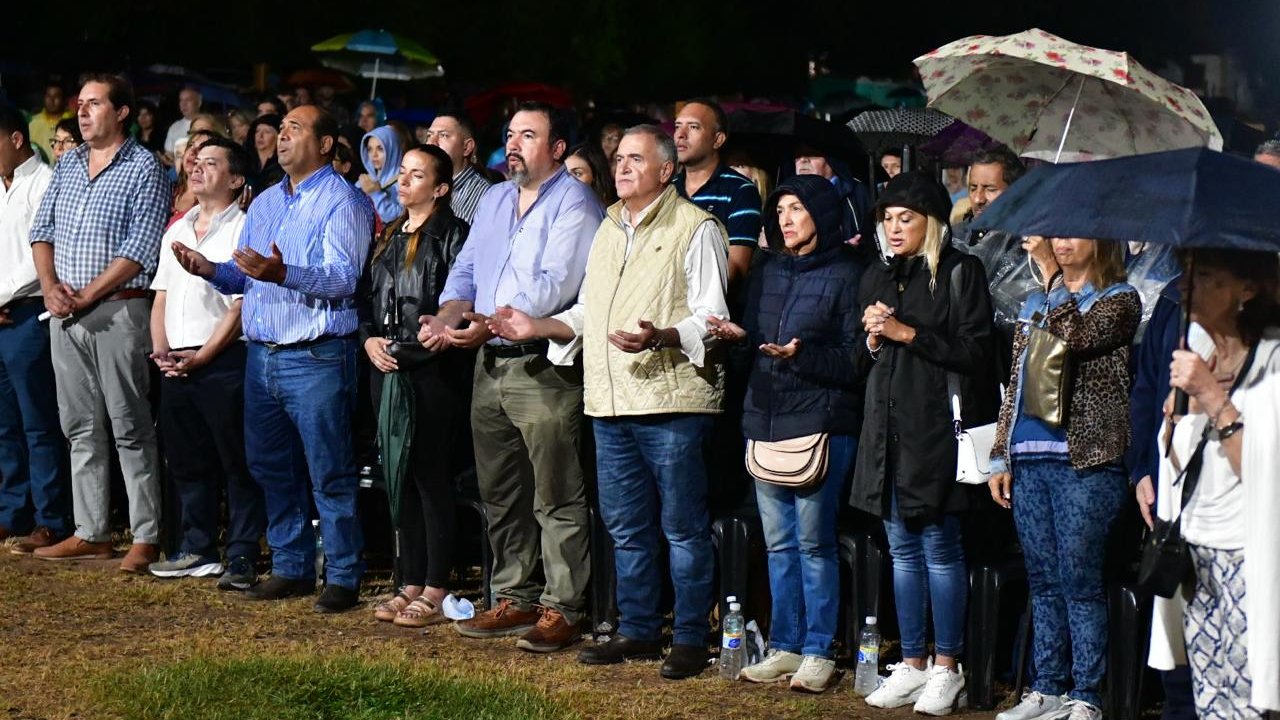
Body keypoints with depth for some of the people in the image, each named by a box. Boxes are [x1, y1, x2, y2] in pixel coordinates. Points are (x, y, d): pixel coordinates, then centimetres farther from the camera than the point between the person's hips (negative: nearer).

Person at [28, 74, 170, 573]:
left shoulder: (143, 169, -5)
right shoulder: (68, 165, 14)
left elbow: (141, 248, -13)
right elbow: (42, 230, 15)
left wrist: (86, 295, -16)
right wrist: (51, 288, -3)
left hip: (117, 311, -6)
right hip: (64, 315, 7)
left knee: (130, 428, -4)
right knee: (80, 427, 9)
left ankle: (146, 537, 0)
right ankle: (91, 533, 15)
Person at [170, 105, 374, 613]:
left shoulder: (342, 201, -7)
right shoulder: (265, 203, 19)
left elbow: (344, 277, -20)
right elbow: (243, 276, 19)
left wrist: (282, 274, -34)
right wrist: (212, 270, -3)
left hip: (316, 357, -8)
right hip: (261, 355, 8)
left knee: (329, 473, -4)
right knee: (270, 467, 12)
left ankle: (344, 577, 3)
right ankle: (290, 567, 22)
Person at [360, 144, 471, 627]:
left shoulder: (452, 235, -7)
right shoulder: (389, 237, 17)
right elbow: (367, 298, 19)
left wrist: (406, 348, -15)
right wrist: (370, 339, 0)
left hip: (433, 372, -7)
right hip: (388, 370, 8)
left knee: (431, 477, -4)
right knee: (401, 478, 10)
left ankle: (436, 592, 2)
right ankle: (411, 583, 18)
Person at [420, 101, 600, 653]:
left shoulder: (573, 204, -8)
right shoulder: (494, 200, 18)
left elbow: (555, 285, -19)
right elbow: (467, 271, 16)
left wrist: (490, 324, -25)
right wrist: (446, 317, -4)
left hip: (544, 367, -8)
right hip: (490, 364, 8)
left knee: (555, 499, -5)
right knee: (499, 494, 13)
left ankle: (560, 609, 0)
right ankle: (514, 598, 22)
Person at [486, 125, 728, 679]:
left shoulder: (695, 228, -3)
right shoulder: (609, 229, 20)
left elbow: (711, 319, -9)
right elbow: (587, 313, 25)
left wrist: (661, 337, -26)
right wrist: (538, 327, 9)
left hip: (672, 402, -7)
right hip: (611, 403, 7)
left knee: (683, 527, -2)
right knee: (626, 528, 13)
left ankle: (690, 639, 4)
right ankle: (637, 630, 22)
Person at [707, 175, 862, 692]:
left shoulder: (845, 275, -4)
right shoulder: (768, 272, 15)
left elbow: (855, 359, -8)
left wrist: (803, 355, -20)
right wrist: (736, 335, 0)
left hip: (821, 422, -6)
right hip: (765, 418, 6)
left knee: (813, 542, -3)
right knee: (778, 542, 10)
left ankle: (818, 652, 5)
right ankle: (785, 648, 17)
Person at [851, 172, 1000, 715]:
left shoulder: (959, 272, -1)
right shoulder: (877, 278, 17)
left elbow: (975, 351, -8)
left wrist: (907, 333, -11)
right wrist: (872, 338, -1)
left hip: (938, 425, -6)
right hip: (888, 427, 6)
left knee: (940, 546, -3)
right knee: (902, 547, 9)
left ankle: (946, 667, 4)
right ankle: (912, 665, 15)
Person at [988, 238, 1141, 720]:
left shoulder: (1119, 300, 0)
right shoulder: (1036, 303, 18)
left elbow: (1074, 337, -20)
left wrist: (1054, 284, -7)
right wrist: (1001, 456, 13)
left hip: (1085, 462, -6)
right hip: (1029, 460, 6)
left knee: (1079, 582, -5)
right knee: (1043, 581, 9)